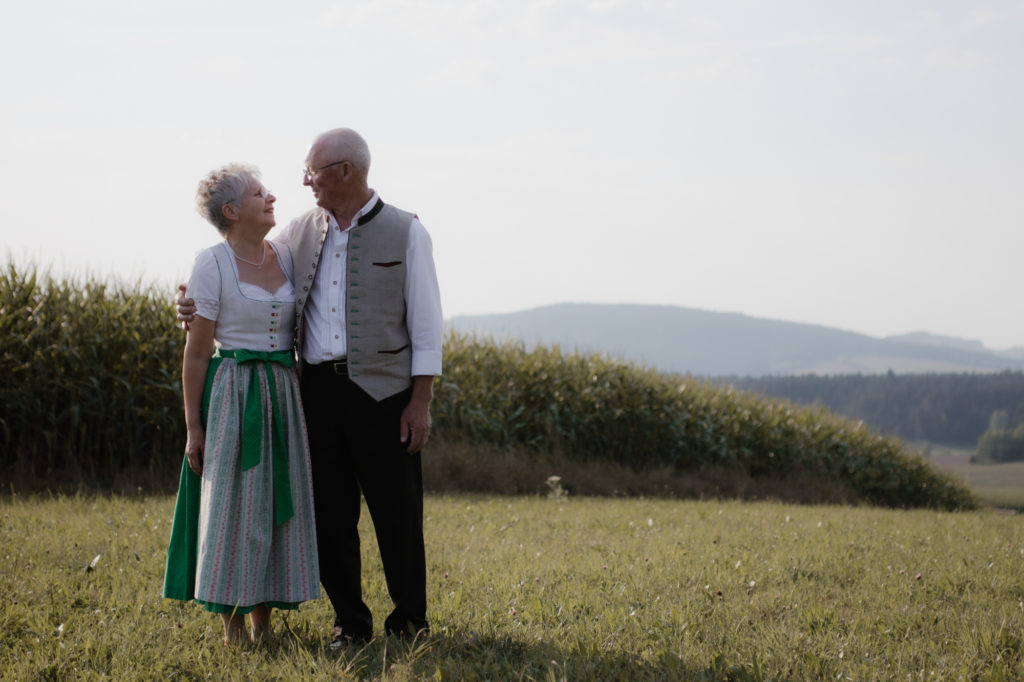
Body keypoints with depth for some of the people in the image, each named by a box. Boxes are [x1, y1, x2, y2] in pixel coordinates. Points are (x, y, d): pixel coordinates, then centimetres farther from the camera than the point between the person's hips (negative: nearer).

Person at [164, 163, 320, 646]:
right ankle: (231, 628, 8)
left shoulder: (286, 257, 9)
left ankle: (262, 626, 15)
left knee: (278, 504, 6)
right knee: (233, 507, -2)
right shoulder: (213, 264, -7)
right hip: (232, 397, -6)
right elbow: (196, 353, -7)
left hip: (284, 397, 6)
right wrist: (193, 425, -9)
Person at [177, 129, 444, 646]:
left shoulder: (405, 233, -2)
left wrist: (420, 402, -8)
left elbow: (426, 325, -3)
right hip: (318, 389, 4)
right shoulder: (301, 232, 10)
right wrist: (197, 307, 2)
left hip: (382, 391, -4)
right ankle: (351, 623, 17)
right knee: (330, 512, 6)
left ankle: (409, 623, 12)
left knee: (396, 514, 0)